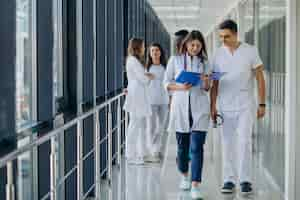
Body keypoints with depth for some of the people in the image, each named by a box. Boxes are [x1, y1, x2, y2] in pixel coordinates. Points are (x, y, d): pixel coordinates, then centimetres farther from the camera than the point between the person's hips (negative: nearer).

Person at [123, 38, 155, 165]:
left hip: (140, 96, 10)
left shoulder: (135, 60, 20)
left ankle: (141, 153, 18)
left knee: (142, 125, 12)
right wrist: (150, 77, 6)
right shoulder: (133, 60, -12)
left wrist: (147, 76, -1)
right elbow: (143, 79, -14)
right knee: (135, 125, -7)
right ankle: (131, 156, -4)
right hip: (136, 96, -10)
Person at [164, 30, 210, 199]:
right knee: (182, 145, 11)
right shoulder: (175, 60, 4)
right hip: (181, 107, 0)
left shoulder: (204, 62, 8)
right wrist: (181, 87, -14)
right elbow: (167, 83, 5)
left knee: (197, 147, -9)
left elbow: (207, 88, 12)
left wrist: (206, 82, -11)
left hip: (200, 108, 0)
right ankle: (184, 176, 35)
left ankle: (196, 185, -11)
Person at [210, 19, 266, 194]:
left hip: (246, 105, -3)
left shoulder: (250, 51, -3)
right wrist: (213, 106, 3)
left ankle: (245, 180, -2)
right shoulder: (218, 54, 4)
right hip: (225, 106, 3)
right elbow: (214, 83, 8)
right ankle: (229, 180, 11)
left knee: (244, 141, -10)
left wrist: (262, 104, -5)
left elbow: (260, 78, -1)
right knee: (228, 144, 4)